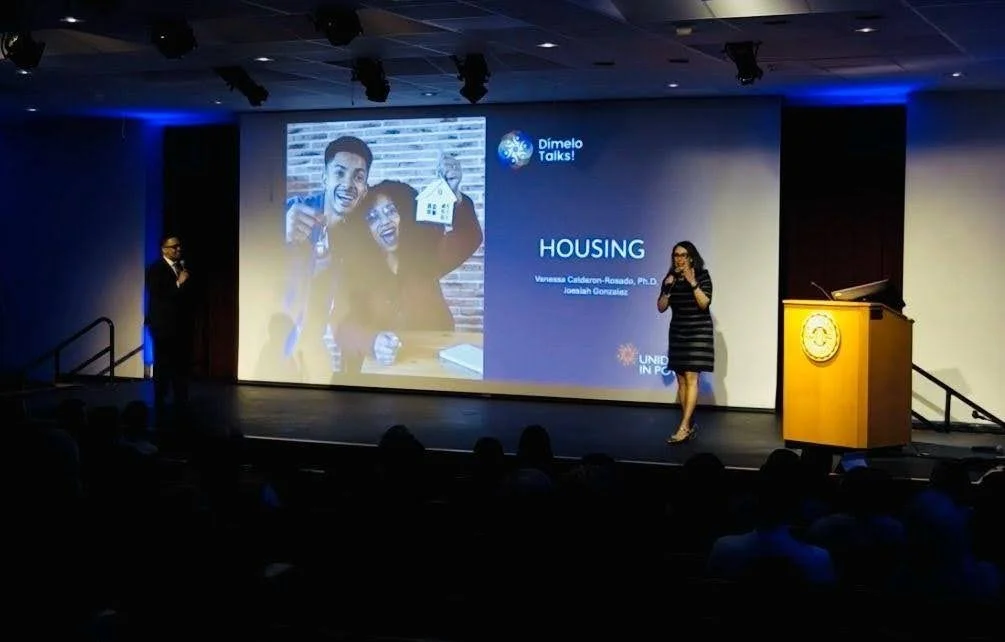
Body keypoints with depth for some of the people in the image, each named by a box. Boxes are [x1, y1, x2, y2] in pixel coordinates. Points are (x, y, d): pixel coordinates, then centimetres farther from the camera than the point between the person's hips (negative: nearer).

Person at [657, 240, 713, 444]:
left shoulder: (702, 276, -6)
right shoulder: (670, 278, 6)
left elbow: (704, 303, -16)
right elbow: (661, 307, 3)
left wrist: (692, 283, -24)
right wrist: (667, 288, -13)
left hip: (698, 331, -5)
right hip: (677, 332, 5)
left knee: (691, 378, -13)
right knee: (681, 380, 5)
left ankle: (683, 427, -18)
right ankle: (690, 424, 13)